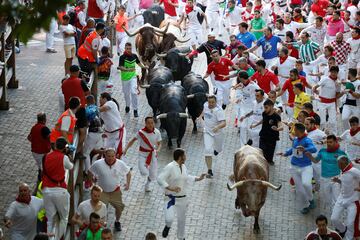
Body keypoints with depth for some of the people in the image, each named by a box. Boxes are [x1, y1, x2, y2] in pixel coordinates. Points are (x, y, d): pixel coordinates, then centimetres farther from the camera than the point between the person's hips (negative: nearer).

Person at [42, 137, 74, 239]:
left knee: (50, 219, 10)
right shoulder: (64, 158, -7)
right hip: (60, 191, -4)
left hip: (47, 190, 4)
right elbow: (70, 167, 11)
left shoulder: (46, 157, 5)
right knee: (64, 218, 13)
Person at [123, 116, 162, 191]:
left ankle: (147, 184, 41)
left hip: (152, 154, 2)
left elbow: (159, 144, -2)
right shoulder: (141, 132, -17)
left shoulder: (157, 132, -12)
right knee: (144, 173, -21)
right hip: (143, 154, -2)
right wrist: (126, 149, -9)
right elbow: (133, 140, -3)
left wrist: (158, 150, -23)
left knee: (153, 176, 5)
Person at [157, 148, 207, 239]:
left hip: (182, 198, 7)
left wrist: (198, 178, 21)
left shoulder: (183, 167, 5)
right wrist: (171, 188, -36)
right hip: (171, 198, -7)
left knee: (182, 219, 18)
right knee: (169, 219, -22)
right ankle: (167, 227, 15)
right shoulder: (170, 167, -20)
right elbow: (160, 179, -27)